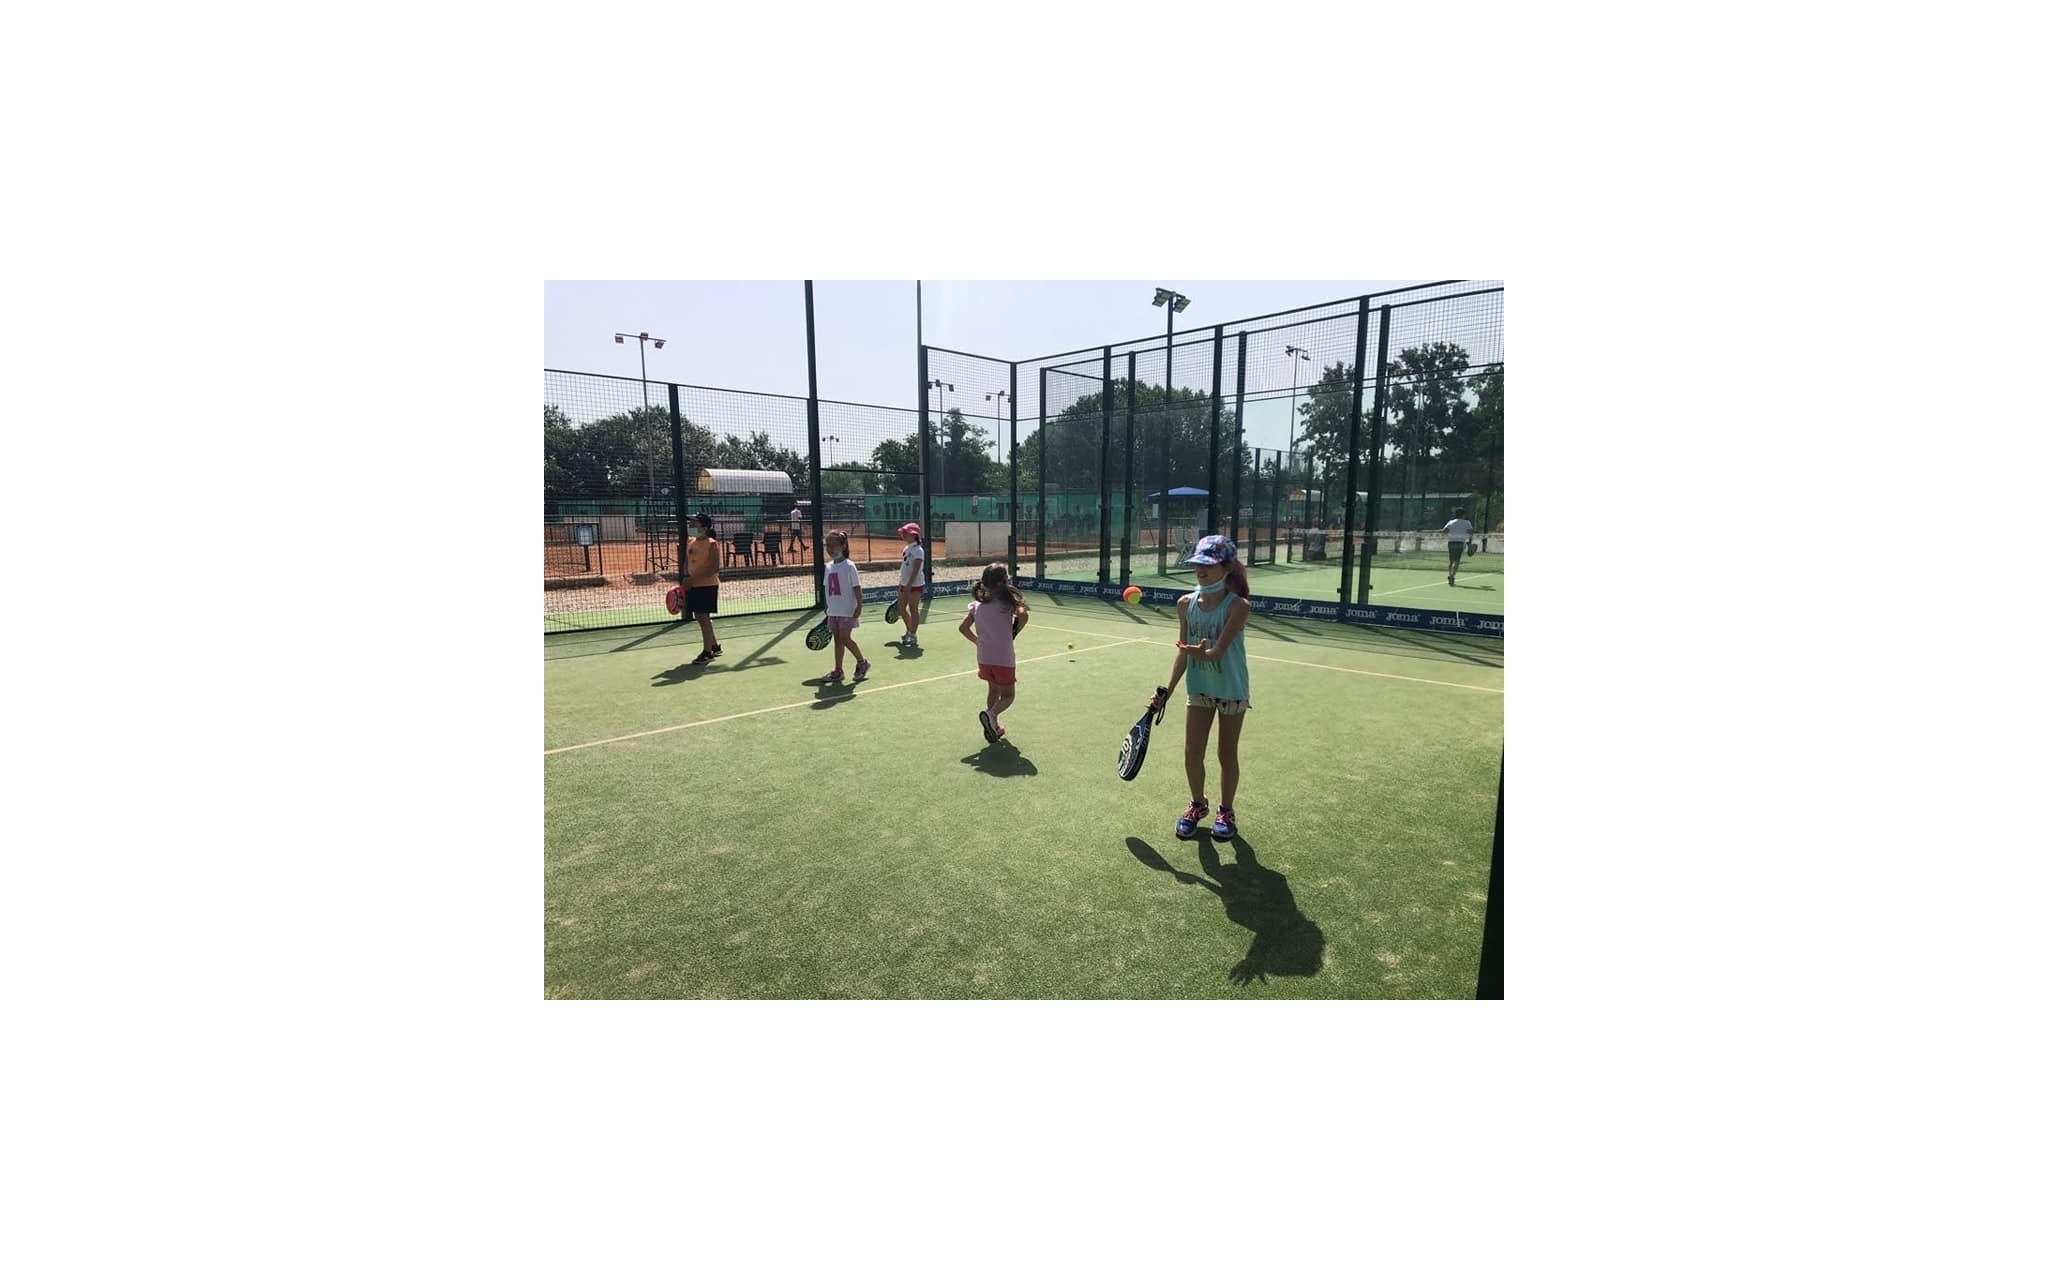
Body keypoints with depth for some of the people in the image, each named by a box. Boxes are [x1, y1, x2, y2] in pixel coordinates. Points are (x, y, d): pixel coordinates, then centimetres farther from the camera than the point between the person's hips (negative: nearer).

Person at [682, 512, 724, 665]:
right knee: (701, 618, 13)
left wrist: (694, 579, -22)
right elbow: (686, 562, 16)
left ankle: (707, 652, 7)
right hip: (692, 587, 8)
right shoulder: (690, 542, 8)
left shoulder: (712, 544, -13)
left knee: (703, 618, -4)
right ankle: (715, 647, 28)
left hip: (707, 586, -8)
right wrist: (686, 577, -4)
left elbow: (714, 568, -18)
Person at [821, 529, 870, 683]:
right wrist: (827, 609, 17)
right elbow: (827, 590, 15)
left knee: (845, 638, -9)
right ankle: (838, 670, 14)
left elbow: (856, 588, -12)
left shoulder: (849, 566, -10)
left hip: (847, 610, -7)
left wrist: (859, 606, -17)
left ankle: (862, 661, 11)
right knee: (837, 639, 9)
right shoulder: (828, 567, 10)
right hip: (833, 611, 7)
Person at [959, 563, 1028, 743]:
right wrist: (1014, 633, -7)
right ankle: (991, 714, -19)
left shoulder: (977, 604, 7)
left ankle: (994, 726, 25)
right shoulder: (1007, 601, -8)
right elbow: (1023, 615, -24)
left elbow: (963, 627, 9)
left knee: (993, 690, 25)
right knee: (1008, 696, 8)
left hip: (983, 656, 5)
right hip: (1004, 657, -5)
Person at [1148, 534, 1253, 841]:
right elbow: (1183, 653, 3)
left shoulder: (1238, 606, -19)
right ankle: (1198, 805, 30)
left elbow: (1217, 651, -28)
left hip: (1232, 690, -3)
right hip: (1199, 688, 4)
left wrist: (1201, 653, -50)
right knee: (1193, 752, 4)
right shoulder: (1186, 603, -5)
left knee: (1226, 755, 10)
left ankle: (1226, 811, 31)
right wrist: (1168, 689, 3)